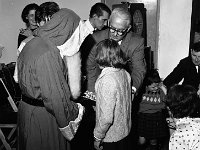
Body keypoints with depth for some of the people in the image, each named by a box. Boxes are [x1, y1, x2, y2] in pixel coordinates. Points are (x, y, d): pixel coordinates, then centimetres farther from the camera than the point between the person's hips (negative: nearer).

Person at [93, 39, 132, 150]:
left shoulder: (107, 80, -29)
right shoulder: (125, 73, -5)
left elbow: (107, 118, -27)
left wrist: (97, 137, -14)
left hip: (111, 137, -7)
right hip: (125, 129, 7)